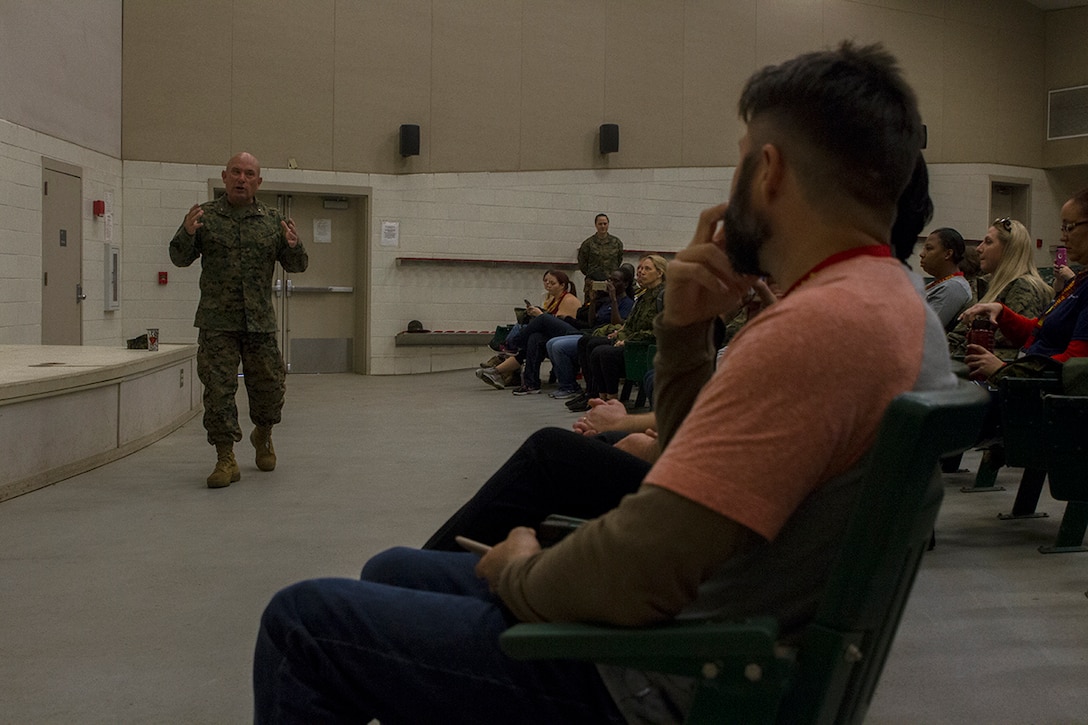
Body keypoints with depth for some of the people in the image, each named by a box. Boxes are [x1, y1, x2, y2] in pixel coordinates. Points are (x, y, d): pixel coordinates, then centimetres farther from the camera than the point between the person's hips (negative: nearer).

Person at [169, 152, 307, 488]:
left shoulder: (273, 221, 8)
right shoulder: (205, 216, 4)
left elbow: (297, 266, 8)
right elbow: (180, 258, 2)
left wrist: (293, 246, -14)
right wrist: (187, 233, -19)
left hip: (260, 322, 2)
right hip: (217, 323, -2)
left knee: (269, 386, 10)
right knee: (219, 389, -4)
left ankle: (263, 435, 39)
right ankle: (226, 459, 3)